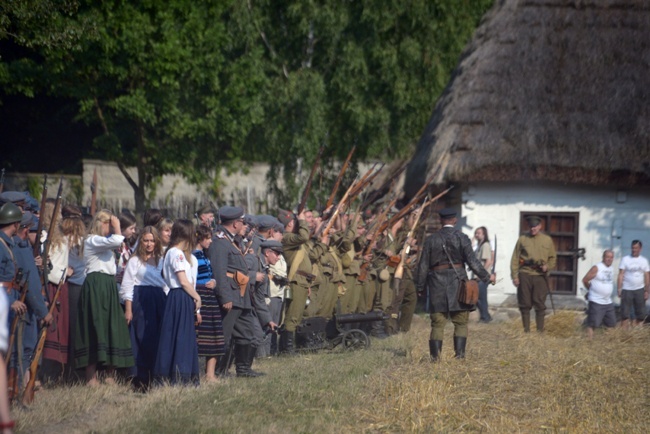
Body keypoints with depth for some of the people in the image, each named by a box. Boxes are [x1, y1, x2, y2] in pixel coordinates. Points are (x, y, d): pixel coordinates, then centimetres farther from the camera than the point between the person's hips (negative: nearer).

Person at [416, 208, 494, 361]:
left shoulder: (431, 239, 5)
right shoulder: (462, 238, -2)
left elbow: (423, 265, 6)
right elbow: (472, 261, -6)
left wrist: (421, 286, 14)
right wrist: (487, 277, 3)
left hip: (437, 283, 2)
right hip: (457, 280, -2)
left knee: (437, 322, 5)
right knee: (461, 322, 6)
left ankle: (435, 356, -1)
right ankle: (459, 354, -1)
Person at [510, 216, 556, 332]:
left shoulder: (547, 240, 8)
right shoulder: (522, 239, 5)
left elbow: (552, 257, 14)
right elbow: (515, 259, 4)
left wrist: (547, 266, -7)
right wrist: (515, 276, -2)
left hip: (540, 276, 0)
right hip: (525, 275, 0)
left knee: (540, 304, 0)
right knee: (525, 304, 4)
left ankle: (540, 330, 6)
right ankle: (526, 330, 13)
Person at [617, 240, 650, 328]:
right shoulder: (625, 259, -2)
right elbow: (621, 275, -4)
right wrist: (619, 289, -11)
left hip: (639, 290, 3)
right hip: (627, 290, -3)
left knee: (641, 315, 4)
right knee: (625, 314, -6)